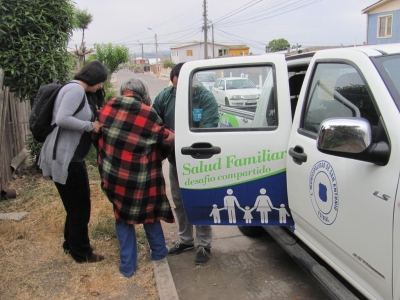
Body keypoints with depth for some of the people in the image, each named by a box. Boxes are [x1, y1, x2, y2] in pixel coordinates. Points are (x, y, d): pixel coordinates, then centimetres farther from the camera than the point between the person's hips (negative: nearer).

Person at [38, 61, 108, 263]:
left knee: (75, 205, 21)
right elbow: (62, 119, -27)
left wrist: (94, 122, 5)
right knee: (80, 206, 2)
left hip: (69, 157, 10)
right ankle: (81, 253, 17)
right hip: (64, 158, -10)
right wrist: (90, 126, -18)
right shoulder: (75, 89, -17)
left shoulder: (78, 91, 15)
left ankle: (71, 244, 37)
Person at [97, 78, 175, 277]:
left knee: (123, 217, 17)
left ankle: (128, 265, 20)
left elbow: (99, 128, 11)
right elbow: (167, 138, -5)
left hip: (113, 175, 2)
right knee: (148, 212, 22)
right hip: (140, 177, -2)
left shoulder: (109, 107, -2)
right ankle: (158, 251, 36)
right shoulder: (148, 114, -13)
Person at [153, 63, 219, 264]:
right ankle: (185, 240, 34)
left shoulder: (206, 98, -19)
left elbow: (208, 130, -29)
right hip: (175, 159, 5)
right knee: (179, 201, 16)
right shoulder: (165, 96, -6)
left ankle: (204, 245, 19)